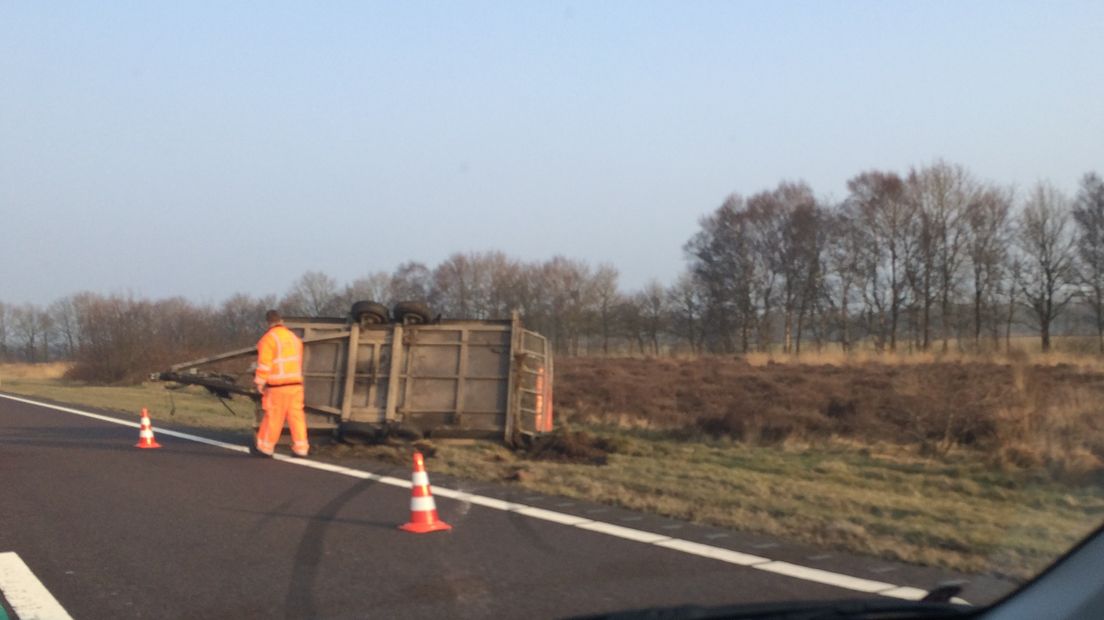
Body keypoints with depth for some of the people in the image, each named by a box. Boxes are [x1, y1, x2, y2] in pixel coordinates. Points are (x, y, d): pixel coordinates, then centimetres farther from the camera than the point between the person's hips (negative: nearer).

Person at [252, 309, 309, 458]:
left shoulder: (268, 339, -8)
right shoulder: (294, 338, 14)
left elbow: (264, 364, -12)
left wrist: (260, 383, -7)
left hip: (278, 385, -6)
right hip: (295, 383, 6)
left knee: (273, 416, 1)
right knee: (296, 415, 5)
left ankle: (266, 447, 9)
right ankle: (301, 448, 3)